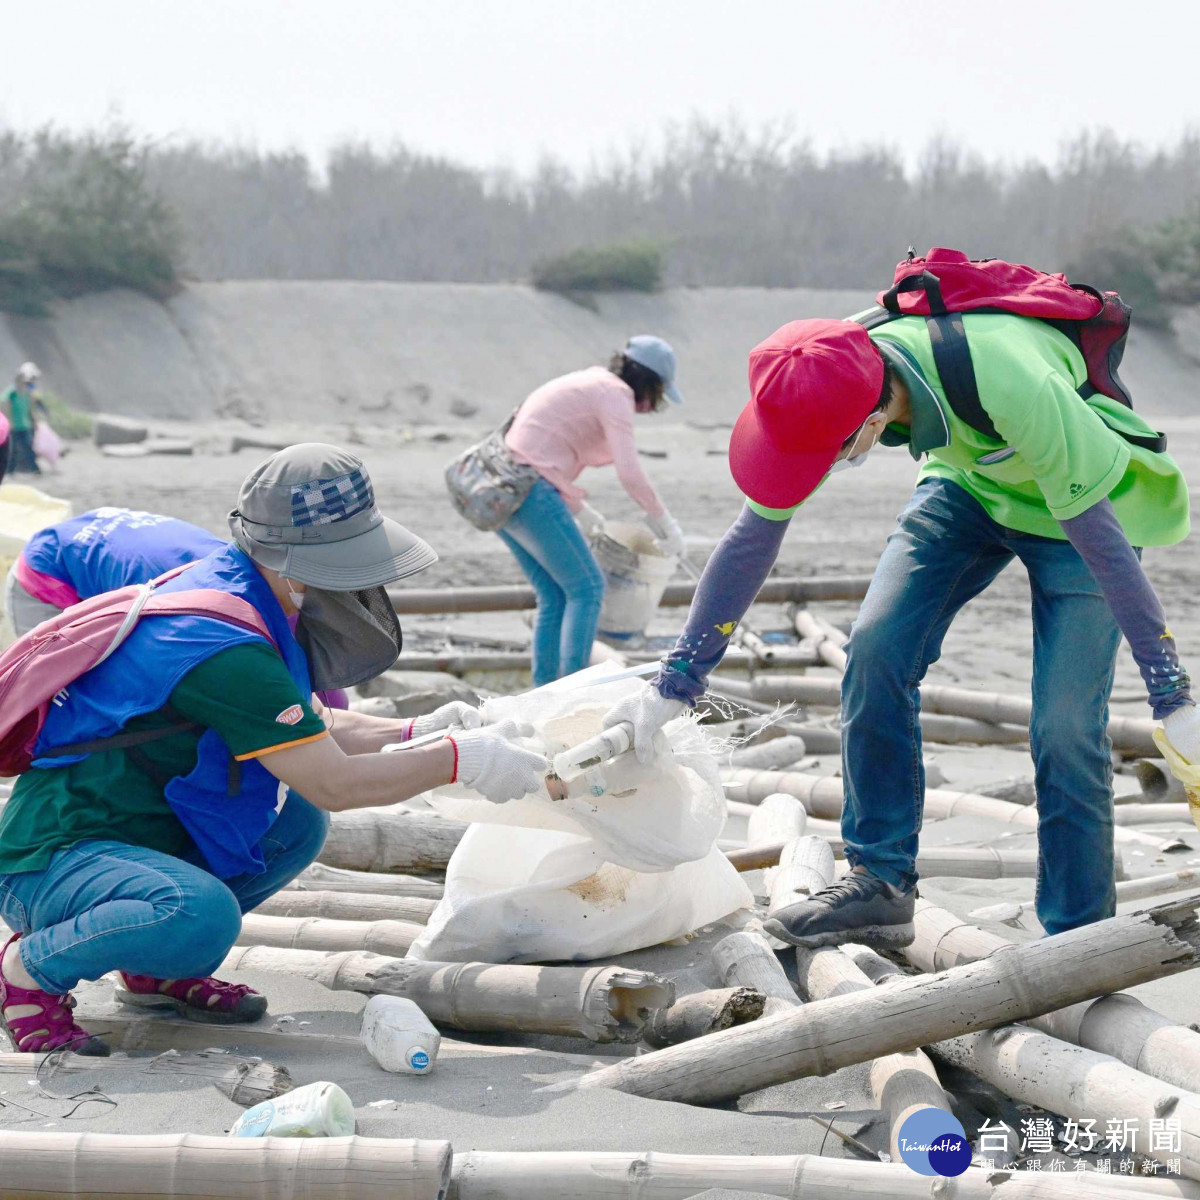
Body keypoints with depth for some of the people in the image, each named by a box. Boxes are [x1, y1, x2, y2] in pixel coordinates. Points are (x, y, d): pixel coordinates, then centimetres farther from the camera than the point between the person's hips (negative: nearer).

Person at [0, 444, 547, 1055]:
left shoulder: (234, 589, 4)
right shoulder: (226, 648, -26)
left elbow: (315, 729, 18)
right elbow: (333, 783, -22)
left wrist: (412, 734, 2)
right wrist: (457, 759, -12)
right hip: (52, 860, -10)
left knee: (298, 822, 10)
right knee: (200, 915, -35)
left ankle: (155, 970, 13)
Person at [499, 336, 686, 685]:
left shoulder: (584, 386, 24)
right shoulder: (615, 395, -4)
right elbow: (630, 475, -13)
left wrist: (578, 510, 38)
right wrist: (665, 523, 1)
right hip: (530, 493, -9)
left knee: (556, 595, 14)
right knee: (587, 587, -1)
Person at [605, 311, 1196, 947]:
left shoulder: (1013, 389, -43)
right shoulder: (821, 383, -26)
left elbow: (1101, 541, -31)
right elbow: (753, 536, -15)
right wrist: (672, 685, -13)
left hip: (1073, 500, -5)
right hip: (969, 482, 5)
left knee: (1065, 727, -12)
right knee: (876, 648, -13)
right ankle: (882, 884, -1)